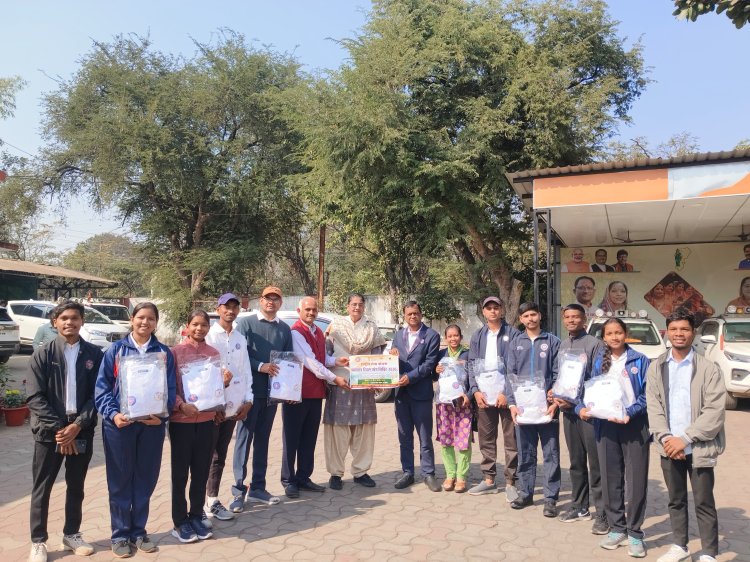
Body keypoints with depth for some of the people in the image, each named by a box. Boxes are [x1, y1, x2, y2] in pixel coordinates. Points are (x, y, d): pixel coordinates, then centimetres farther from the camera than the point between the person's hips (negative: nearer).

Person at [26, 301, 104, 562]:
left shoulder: (94, 354, 0)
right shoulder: (42, 354, -3)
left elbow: (98, 394, -2)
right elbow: (35, 397, -7)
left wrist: (77, 425, -13)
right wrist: (58, 428, -14)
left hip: (82, 431, 1)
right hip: (49, 432, -1)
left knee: (76, 487, 14)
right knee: (42, 488, 8)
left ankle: (71, 535, 30)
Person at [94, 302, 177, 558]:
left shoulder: (164, 352, 4)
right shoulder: (116, 349, 1)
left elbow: (170, 389, 2)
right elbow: (102, 387, -2)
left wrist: (161, 414, -13)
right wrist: (112, 414, -16)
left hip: (152, 423, 1)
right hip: (120, 424, -1)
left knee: (145, 479, 10)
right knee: (120, 480, 7)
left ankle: (138, 531, 25)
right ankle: (120, 534, 21)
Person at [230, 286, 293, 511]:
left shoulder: (284, 329, 11)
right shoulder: (246, 323, -2)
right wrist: (260, 366, -22)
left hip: (272, 391, 5)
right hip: (250, 390, -5)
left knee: (263, 439, 12)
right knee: (244, 438, -2)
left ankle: (257, 488, 21)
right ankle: (239, 490, 5)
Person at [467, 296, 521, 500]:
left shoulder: (513, 334, -2)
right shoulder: (477, 336, 11)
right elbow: (472, 365, 8)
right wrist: (475, 390, -4)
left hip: (506, 395, -4)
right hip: (483, 395, 4)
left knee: (511, 440, 3)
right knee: (486, 439, 11)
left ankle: (510, 482, 13)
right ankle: (489, 479, 23)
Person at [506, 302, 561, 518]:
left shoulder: (552, 341, 1)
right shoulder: (516, 343, 8)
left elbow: (558, 374, -2)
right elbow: (511, 375, 5)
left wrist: (555, 402, -12)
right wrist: (512, 403, -4)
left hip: (547, 406, -2)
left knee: (551, 453, 3)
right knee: (525, 453, 12)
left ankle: (551, 498, 13)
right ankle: (525, 493, 24)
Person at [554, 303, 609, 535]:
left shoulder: (594, 344, -7)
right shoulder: (562, 346, 14)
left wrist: (576, 401, -13)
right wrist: (558, 397, 2)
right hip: (568, 411, 6)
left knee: (596, 463, -3)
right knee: (576, 462, 14)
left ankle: (602, 513, 6)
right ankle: (580, 506, 26)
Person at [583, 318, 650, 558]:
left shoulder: (639, 361, -2)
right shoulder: (599, 362, 9)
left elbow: (646, 394, -6)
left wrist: (630, 413, -20)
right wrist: (584, 408, -9)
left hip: (634, 425, -3)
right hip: (606, 425, 3)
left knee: (636, 480, 0)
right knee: (610, 479, 9)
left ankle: (634, 533, 14)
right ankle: (616, 528, 24)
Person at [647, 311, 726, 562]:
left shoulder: (709, 368, -5)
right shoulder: (656, 367, 6)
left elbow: (715, 411, -12)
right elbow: (653, 407, 3)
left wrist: (685, 439, -16)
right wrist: (665, 438, -10)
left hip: (699, 448, -3)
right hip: (669, 447, 3)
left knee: (704, 503, 6)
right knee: (675, 500, 15)